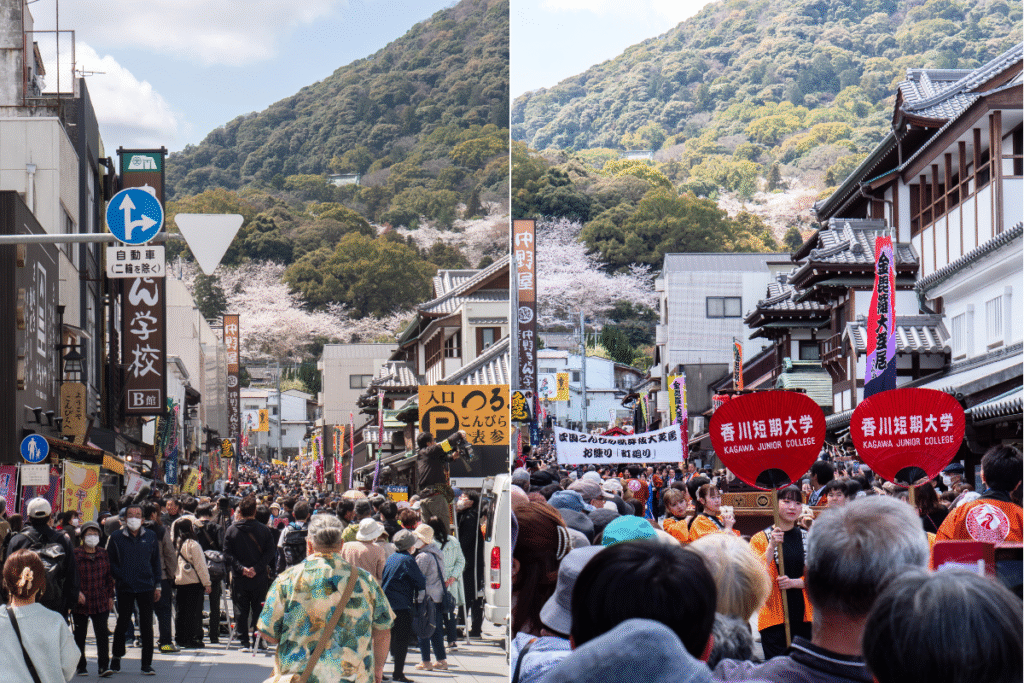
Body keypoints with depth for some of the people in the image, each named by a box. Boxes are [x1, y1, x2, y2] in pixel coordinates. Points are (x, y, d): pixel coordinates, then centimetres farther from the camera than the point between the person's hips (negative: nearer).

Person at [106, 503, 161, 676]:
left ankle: (147, 664, 6)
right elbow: (110, 561, 7)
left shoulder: (150, 537, 7)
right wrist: (115, 577, -5)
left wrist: (157, 585, 9)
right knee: (123, 623, 8)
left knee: (147, 625, 1)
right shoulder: (116, 537, 1)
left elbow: (156, 562, 12)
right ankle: (116, 657, 28)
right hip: (124, 587, -1)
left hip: (146, 587, 1)